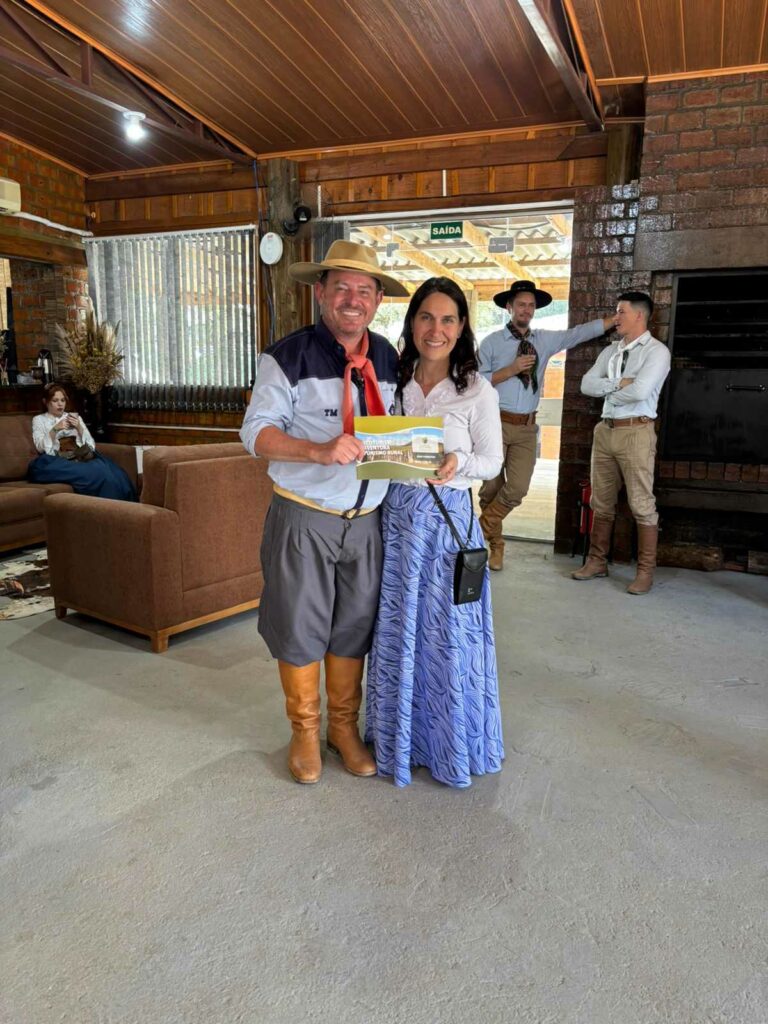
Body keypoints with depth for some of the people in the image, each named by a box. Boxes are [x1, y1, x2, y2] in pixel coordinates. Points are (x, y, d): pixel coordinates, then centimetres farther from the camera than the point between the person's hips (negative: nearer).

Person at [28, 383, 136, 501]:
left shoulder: (74, 417, 22)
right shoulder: (39, 420, 15)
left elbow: (91, 445, 10)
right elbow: (41, 447, -2)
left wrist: (79, 428, -6)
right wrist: (54, 430, -15)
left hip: (80, 458, 3)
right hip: (57, 462, -3)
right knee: (95, 473, -37)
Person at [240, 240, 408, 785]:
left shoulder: (387, 358, 8)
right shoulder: (289, 356, -8)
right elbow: (256, 431, -13)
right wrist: (319, 451, -29)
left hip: (366, 519, 4)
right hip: (304, 519, -4)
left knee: (354, 627, 14)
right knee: (299, 627, 7)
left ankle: (345, 726, 34)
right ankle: (305, 731, 30)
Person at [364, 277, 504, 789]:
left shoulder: (477, 390, -5)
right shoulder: (394, 381, 5)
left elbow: (492, 461, -2)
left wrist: (458, 464, -21)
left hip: (449, 517, -3)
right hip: (397, 513, 4)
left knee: (446, 631, 5)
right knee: (396, 630, 12)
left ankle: (452, 743, 27)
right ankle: (401, 735, 33)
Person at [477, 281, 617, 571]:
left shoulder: (546, 340, 10)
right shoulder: (492, 342, -1)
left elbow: (582, 332, 11)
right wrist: (511, 369, -14)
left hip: (526, 427, 3)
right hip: (496, 423, -3)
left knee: (517, 489, -4)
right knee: (491, 488, 6)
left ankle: (480, 534, 17)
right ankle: (495, 543, 26)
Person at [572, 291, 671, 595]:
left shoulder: (656, 351, -5)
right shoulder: (610, 351, 15)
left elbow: (640, 391, -19)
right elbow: (586, 384, 4)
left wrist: (606, 390, -3)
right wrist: (619, 383, -10)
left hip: (636, 431, -7)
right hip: (605, 430, 7)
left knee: (642, 504, -2)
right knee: (601, 502, 11)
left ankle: (646, 570, 7)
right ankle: (597, 561, 21)